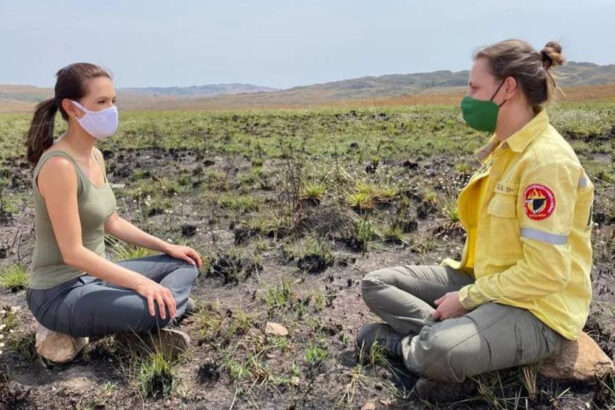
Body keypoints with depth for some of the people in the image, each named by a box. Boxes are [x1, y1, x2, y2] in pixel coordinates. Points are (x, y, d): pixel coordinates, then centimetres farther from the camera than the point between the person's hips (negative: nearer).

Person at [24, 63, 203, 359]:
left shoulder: (95, 156, 4)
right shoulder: (59, 165, -24)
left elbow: (111, 222, 12)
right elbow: (73, 253, -26)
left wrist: (168, 247, 8)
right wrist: (140, 282, -28)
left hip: (93, 276, 9)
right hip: (60, 294, -9)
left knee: (184, 264, 10)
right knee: (158, 309, -29)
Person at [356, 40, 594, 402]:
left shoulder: (546, 159, -22)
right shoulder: (505, 147, 6)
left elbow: (547, 273, -25)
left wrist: (467, 298, -16)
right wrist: (467, 286, 3)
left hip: (537, 307, -8)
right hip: (488, 282, 9)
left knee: (440, 353, -36)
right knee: (376, 285, 3)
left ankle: (401, 342, -4)